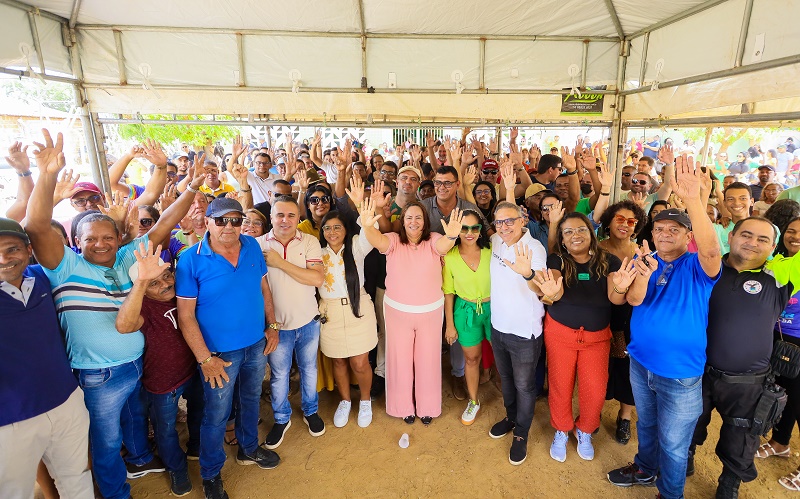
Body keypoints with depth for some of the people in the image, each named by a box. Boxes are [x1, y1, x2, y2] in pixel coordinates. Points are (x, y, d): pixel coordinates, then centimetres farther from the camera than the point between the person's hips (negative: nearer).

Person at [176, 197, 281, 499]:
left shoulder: (252, 247, -5)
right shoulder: (192, 260, -18)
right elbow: (185, 315, -15)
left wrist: (272, 325, 4)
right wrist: (205, 359, -15)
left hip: (257, 344, 4)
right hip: (220, 353, -4)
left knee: (250, 400, 25)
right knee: (216, 415, 13)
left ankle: (249, 449, 50)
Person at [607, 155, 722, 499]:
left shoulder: (697, 266, -12)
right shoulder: (645, 260, -2)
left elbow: (711, 249, -36)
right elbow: (634, 300, -16)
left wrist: (694, 200, -50)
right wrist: (643, 274, -38)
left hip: (680, 374, -4)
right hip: (640, 362, 4)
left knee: (673, 443, 14)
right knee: (646, 424, 26)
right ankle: (645, 470, 51)